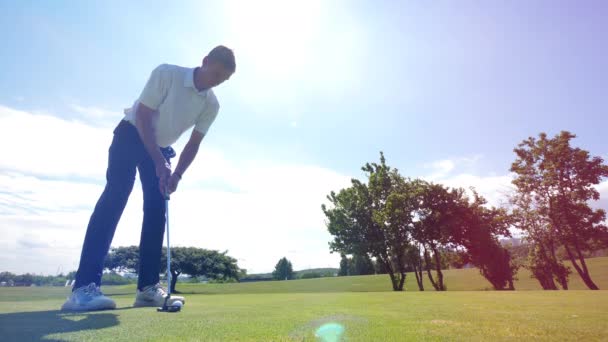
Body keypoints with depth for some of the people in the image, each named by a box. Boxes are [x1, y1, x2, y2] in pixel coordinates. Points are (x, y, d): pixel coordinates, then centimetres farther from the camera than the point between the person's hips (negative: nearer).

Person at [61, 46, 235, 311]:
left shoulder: (211, 105, -7)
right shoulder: (166, 73, -20)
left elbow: (193, 144, -5)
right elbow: (143, 117, -21)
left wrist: (177, 174, -19)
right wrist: (160, 164, -28)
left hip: (161, 148, 5)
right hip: (132, 136, -4)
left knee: (156, 211, -6)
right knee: (114, 199, -20)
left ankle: (148, 287, -4)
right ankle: (84, 287, -20)